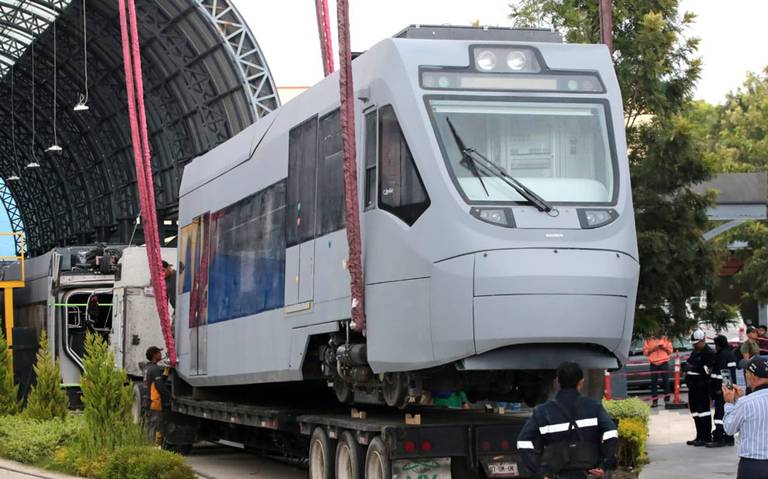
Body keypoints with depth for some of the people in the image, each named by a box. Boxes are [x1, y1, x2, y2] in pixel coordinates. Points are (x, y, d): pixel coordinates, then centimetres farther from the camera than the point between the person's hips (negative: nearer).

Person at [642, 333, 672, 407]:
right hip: (653, 364, 0)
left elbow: (670, 351, 8)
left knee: (666, 381, -2)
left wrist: (664, 347, -10)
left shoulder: (666, 339, 9)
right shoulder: (649, 340, 8)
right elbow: (645, 352, 5)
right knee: (653, 383, -1)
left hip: (664, 363, 0)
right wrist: (652, 349, -11)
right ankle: (655, 401, 2)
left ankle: (667, 399, 6)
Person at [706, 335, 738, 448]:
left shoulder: (722, 355, -14)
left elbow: (721, 372, -20)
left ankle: (718, 439, -11)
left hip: (722, 389, -10)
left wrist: (719, 388, -20)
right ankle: (729, 438, 18)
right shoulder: (731, 354, 16)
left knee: (720, 413, -9)